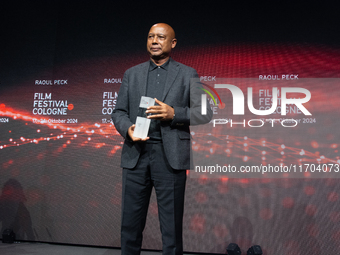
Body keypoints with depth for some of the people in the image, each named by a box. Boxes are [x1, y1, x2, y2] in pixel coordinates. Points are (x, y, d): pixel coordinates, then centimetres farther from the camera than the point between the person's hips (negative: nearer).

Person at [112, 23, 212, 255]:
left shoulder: (187, 74, 6)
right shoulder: (132, 74, 15)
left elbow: (205, 113, 1)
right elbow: (119, 112, 13)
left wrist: (174, 114, -15)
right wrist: (127, 128, -8)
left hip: (170, 156, -2)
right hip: (136, 155, 3)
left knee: (172, 226, 5)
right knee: (130, 224, 10)